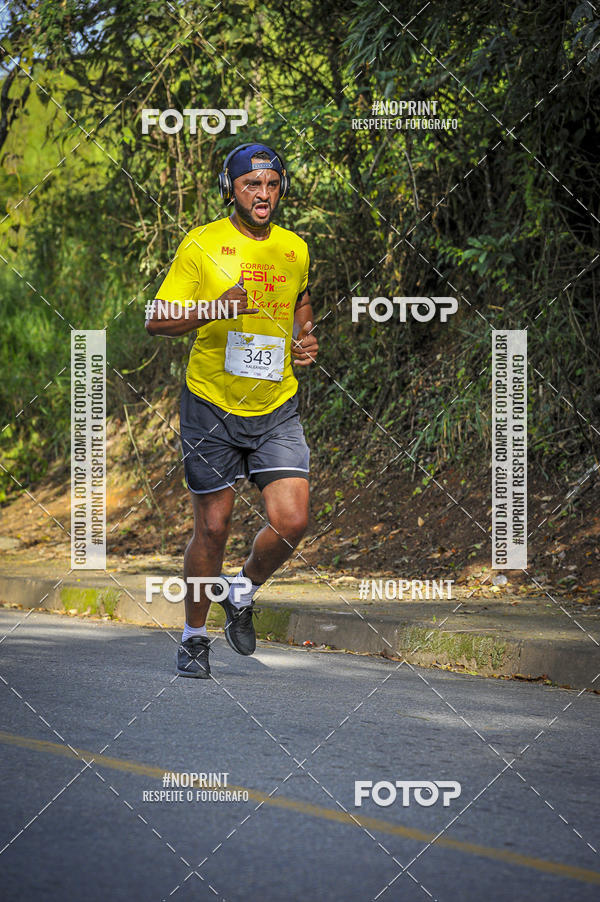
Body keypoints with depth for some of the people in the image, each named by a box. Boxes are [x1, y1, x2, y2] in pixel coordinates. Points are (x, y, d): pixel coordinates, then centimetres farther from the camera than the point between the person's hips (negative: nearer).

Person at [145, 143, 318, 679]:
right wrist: (214, 309, -25)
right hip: (213, 406, -3)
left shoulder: (295, 249, 6)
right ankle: (195, 637, 20)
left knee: (292, 521, -10)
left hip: (277, 409, 3)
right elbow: (156, 320, -8)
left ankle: (243, 594, 19)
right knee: (213, 527, 1)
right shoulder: (202, 245, -6)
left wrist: (305, 338, 5)